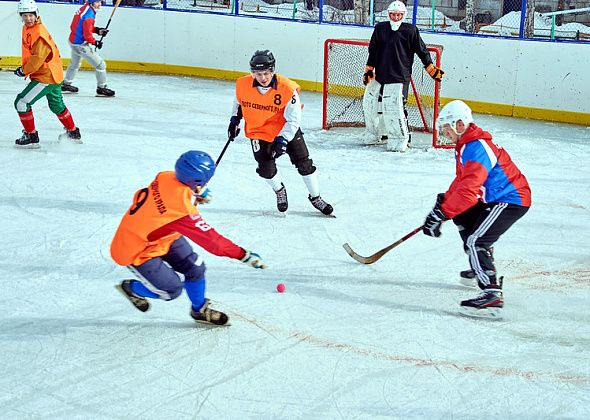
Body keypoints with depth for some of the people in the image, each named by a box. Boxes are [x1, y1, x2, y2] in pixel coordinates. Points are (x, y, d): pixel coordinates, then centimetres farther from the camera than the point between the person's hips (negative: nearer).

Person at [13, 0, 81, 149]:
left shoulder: (39, 33, -23)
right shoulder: (27, 28, 8)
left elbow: (38, 58, -27)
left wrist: (24, 71, -18)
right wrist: (25, 68, 15)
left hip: (46, 76, -10)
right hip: (53, 74, 10)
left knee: (22, 102, -10)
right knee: (57, 105, 25)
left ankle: (31, 136, -2)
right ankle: (73, 133, 39)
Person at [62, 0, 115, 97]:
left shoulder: (84, 9, 7)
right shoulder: (89, 13, -22)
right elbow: (87, 34, -25)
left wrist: (97, 30, 5)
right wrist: (95, 42, -10)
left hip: (73, 41, 11)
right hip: (81, 44, -11)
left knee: (74, 63, 33)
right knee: (100, 64, -6)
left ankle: (66, 84, 48)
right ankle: (101, 88, -1)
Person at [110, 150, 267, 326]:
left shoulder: (166, 177, -17)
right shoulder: (182, 210, -38)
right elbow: (211, 240, -32)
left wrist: (195, 198, -1)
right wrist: (244, 255, -27)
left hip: (158, 235, 8)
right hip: (138, 252, -8)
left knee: (195, 268, 6)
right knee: (172, 290, 4)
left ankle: (200, 310, 30)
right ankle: (131, 289, 30)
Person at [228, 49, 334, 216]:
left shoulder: (287, 89, -28)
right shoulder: (243, 84, -18)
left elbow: (294, 120, -22)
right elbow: (239, 102, 8)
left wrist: (282, 140, -29)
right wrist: (235, 120, 7)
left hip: (286, 129, -1)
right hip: (258, 131, 2)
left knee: (304, 163, 1)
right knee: (266, 169, -7)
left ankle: (315, 197, 20)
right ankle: (279, 191, 26)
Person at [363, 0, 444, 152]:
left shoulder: (411, 30, -3)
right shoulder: (380, 28, 7)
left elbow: (421, 51, 1)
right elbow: (373, 50, 14)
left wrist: (432, 69, 0)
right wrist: (369, 70, 11)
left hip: (400, 77, -5)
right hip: (380, 75, 5)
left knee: (395, 108, -15)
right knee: (370, 103, 11)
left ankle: (401, 139, -4)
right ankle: (381, 134, 30)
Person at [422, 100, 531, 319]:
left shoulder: (476, 148, -24)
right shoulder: (465, 145, 11)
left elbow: (468, 190, -33)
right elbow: (461, 180, 22)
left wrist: (442, 213, -32)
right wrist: (445, 199, 9)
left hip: (511, 200, -11)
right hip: (496, 198, 11)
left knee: (476, 241, -21)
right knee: (463, 217, 26)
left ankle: (492, 293, -31)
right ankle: (483, 269, 35)